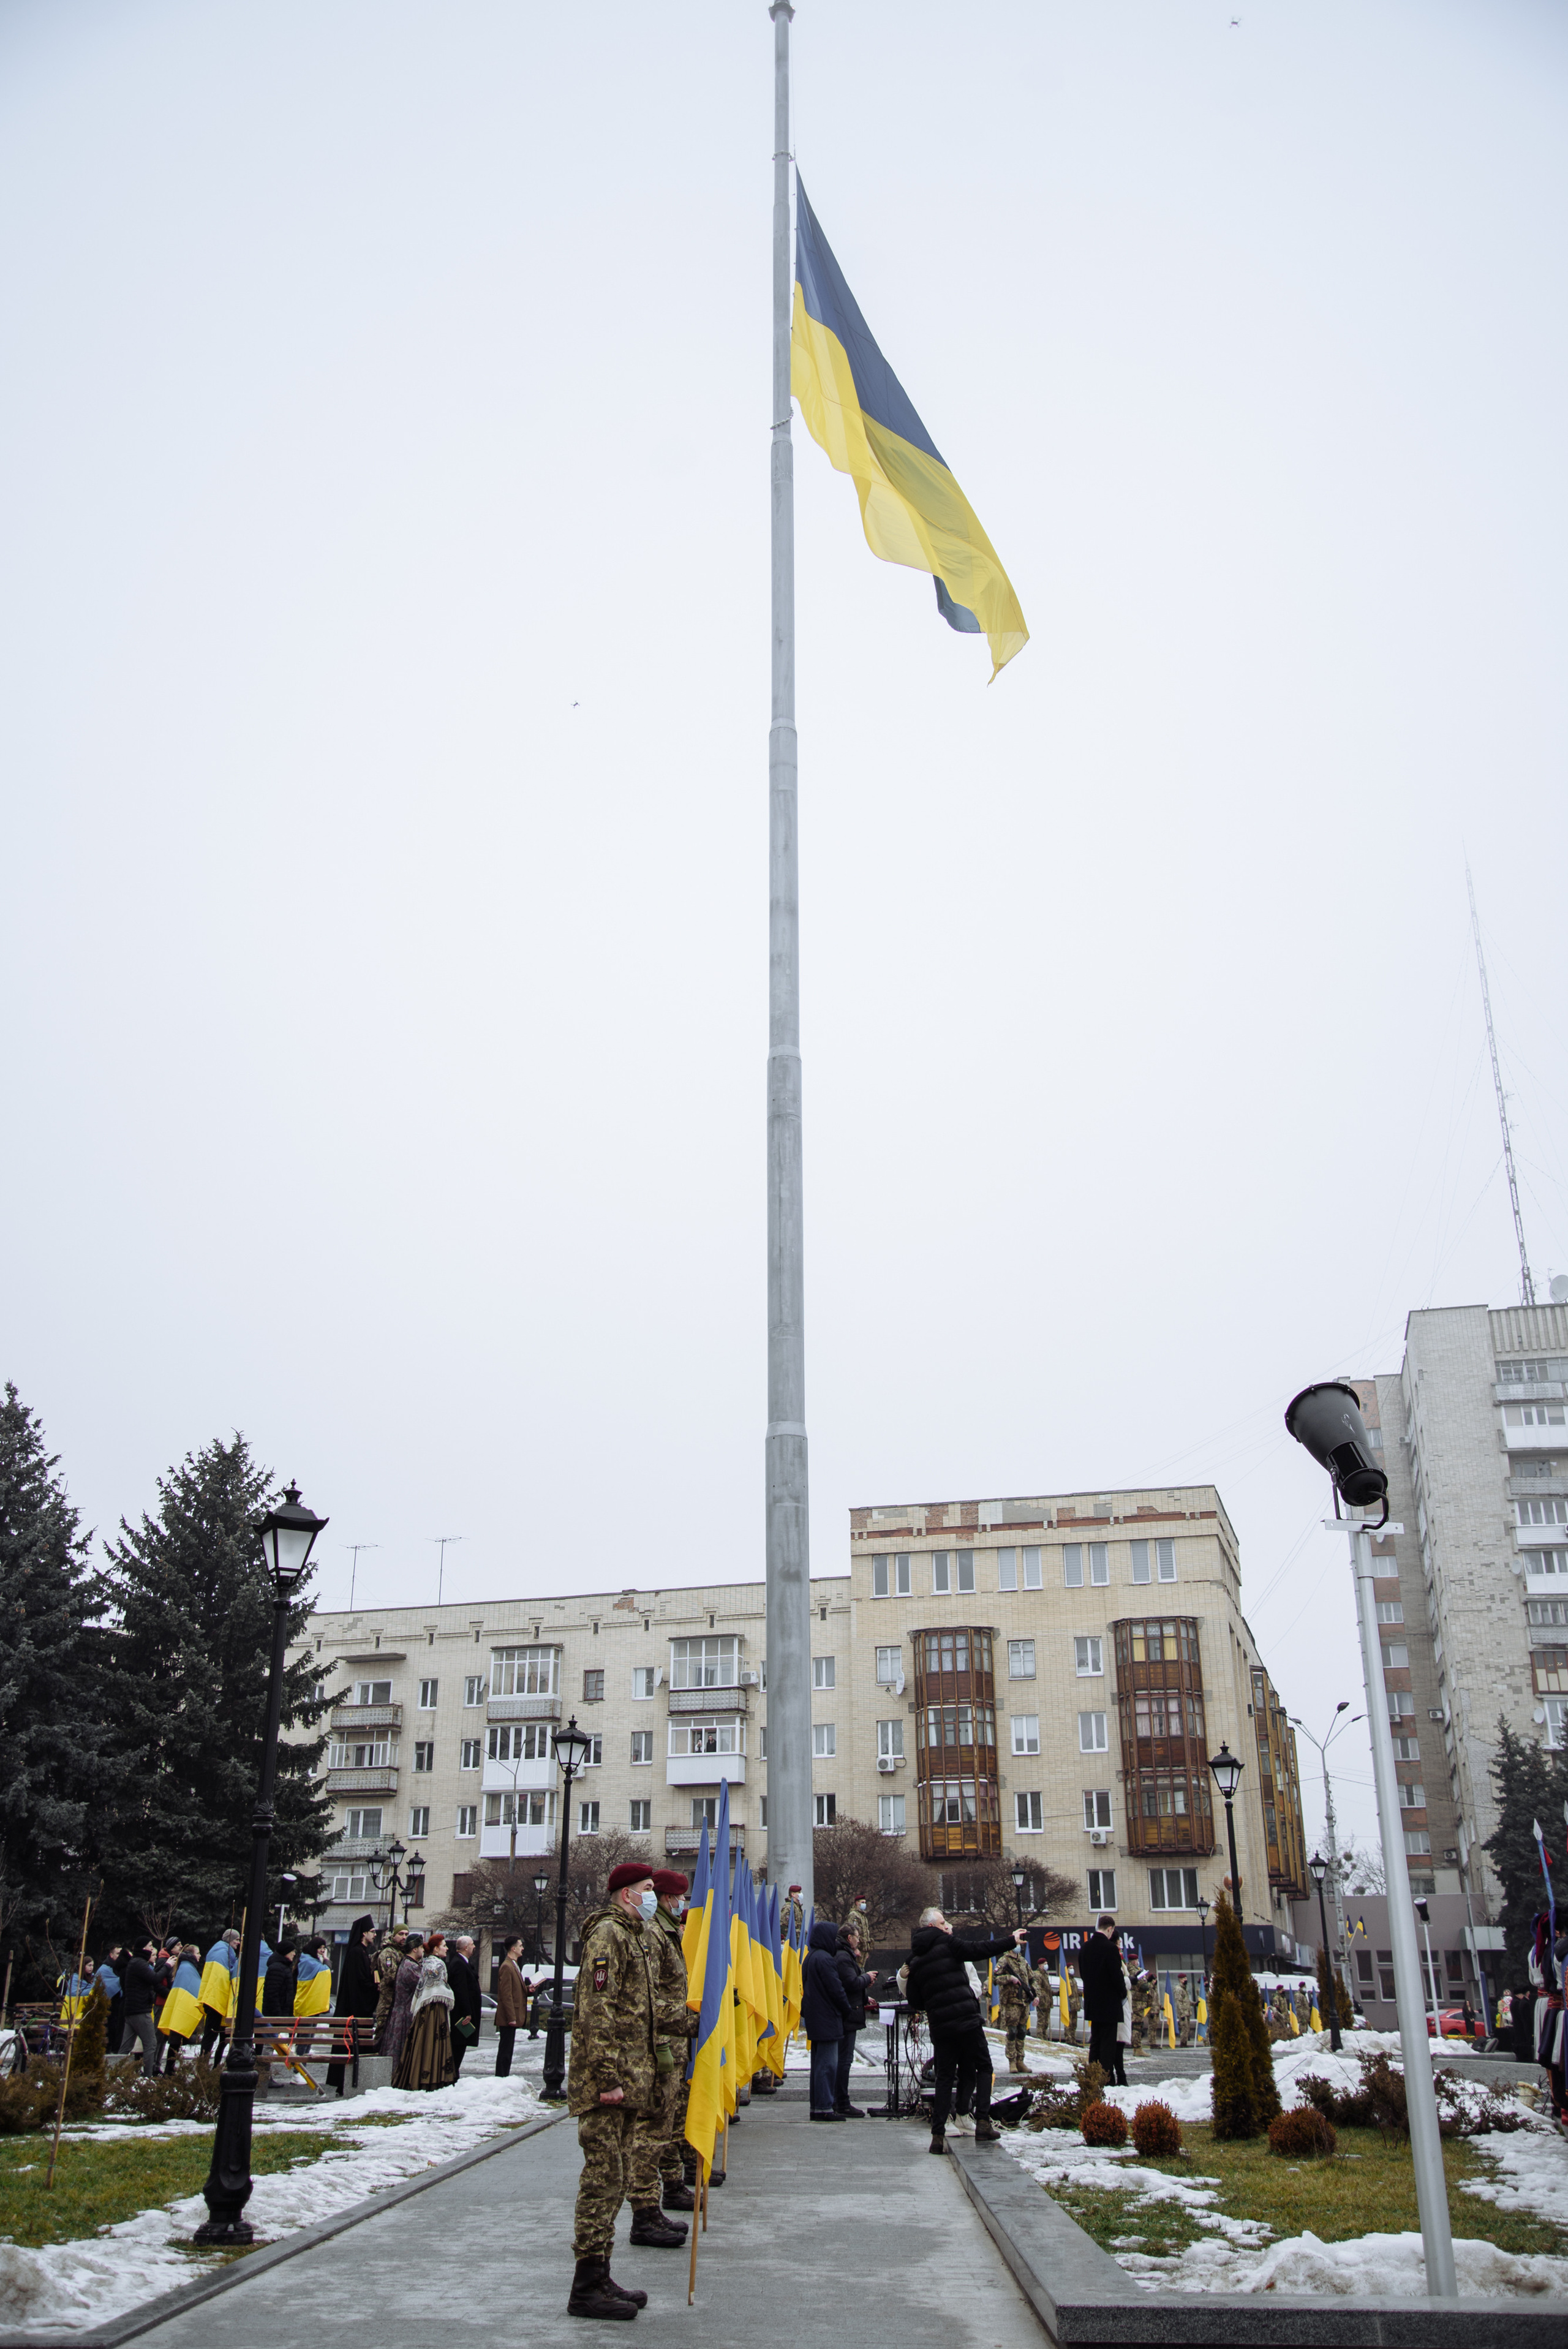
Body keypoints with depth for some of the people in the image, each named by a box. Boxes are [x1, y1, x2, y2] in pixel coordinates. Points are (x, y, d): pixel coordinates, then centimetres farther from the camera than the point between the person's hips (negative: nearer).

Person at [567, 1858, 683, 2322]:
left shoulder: (636, 1936, 20)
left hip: (629, 2078, 10)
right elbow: (596, 2009, -20)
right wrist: (608, 2077, -23)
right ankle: (588, 2286, -2)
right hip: (607, 2079, -10)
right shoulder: (608, 1933, -12)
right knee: (603, 2178, -7)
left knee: (616, 2179, 12)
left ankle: (598, 2279, 18)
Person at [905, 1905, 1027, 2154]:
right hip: (967, 2020, -5)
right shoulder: (946, 1944, -5)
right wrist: (1011, 1941, 0)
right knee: (983, 2068, 9)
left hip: (940, 2026, 5)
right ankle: (983, 2122, -3)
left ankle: (938, 2135, 1)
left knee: (944, 2078, 9)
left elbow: (915, 2001, 10)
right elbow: (979, 1950, -9)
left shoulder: (914, 1961, 11)